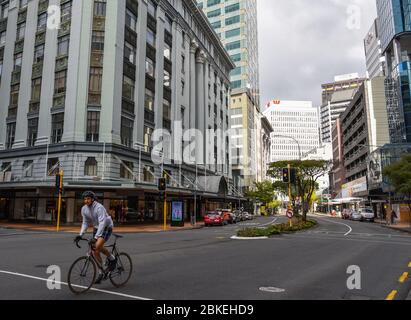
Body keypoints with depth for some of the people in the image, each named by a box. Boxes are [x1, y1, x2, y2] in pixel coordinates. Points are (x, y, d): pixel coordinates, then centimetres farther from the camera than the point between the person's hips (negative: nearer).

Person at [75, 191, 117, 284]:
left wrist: (96, 237, -43)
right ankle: (101, 273, 17)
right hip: (96, 228, 7)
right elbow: (85, 223, 3)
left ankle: (112, 259, -4)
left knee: (98, 245, -29)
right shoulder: (84, 209, -6)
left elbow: (102, 223, -35)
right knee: (95, 251, 2)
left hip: (106, 227, -7)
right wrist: (80, 235, -10)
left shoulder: (99, 207, -28)